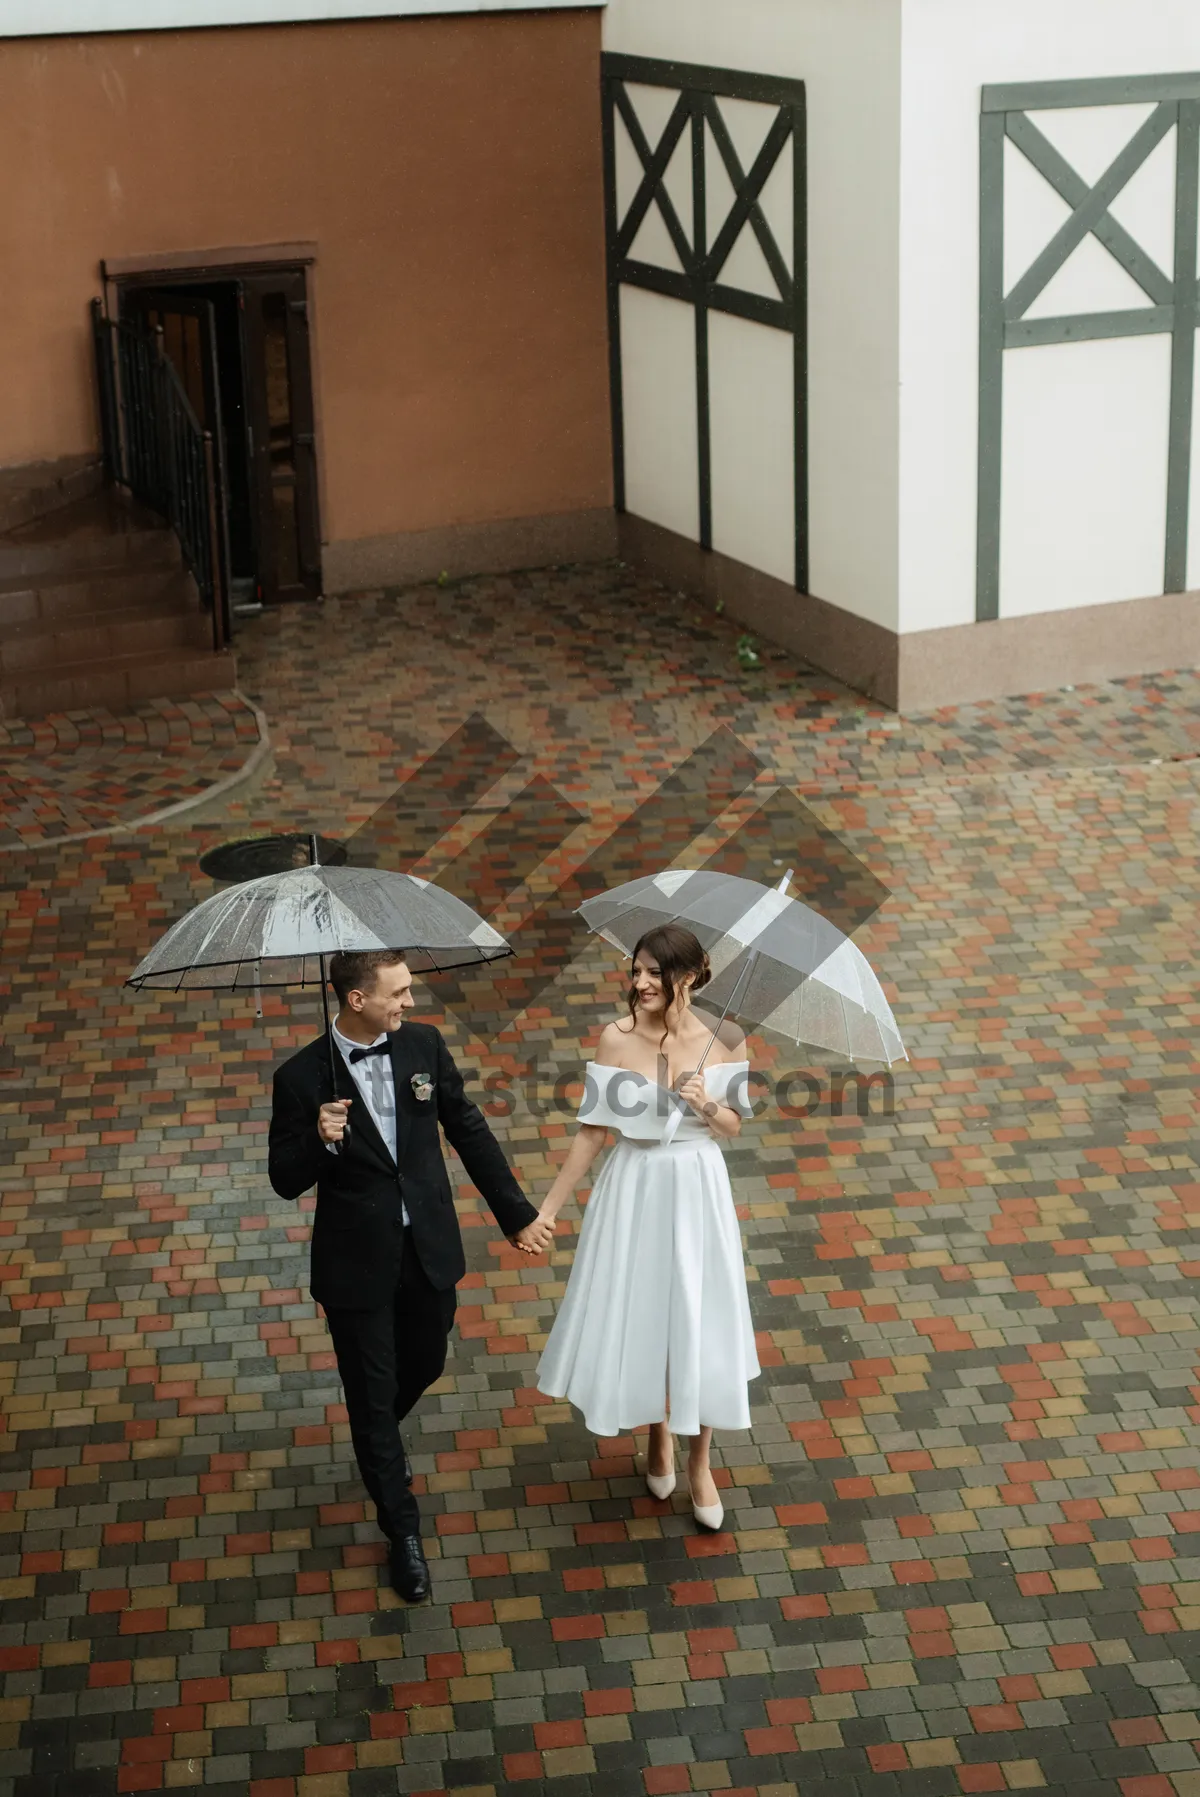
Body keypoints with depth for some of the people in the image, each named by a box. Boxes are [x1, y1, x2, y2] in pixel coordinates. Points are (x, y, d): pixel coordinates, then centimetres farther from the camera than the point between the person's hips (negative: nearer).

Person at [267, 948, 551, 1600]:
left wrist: (516, 1214, 8)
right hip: (356, 1263, -4)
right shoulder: (302, 1077, -17)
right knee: (372, 1394, 8)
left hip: (430, 1249, 4)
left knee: (424, 1364, 22)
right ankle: (403, 1532, 25)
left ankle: (377, 1441, 56)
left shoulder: (424, 1045, -7)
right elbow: (285, 1180, -10)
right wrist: (320, 1141, -32)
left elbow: (469, 1131, 4)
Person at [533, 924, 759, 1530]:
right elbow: (592, 1130, -6)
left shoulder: (724, 1041, -10)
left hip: (696, 1193, 0)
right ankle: (659, 1435, 41)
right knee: (638, 1318, 12)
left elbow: (733, 1127, 2)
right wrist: (548, 1207, -6)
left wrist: (707, 1105, -21)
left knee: (699, 1325, 7)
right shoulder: (618, 1039, -12)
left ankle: (699, 1462, 27)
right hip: (634, 1191, 0)